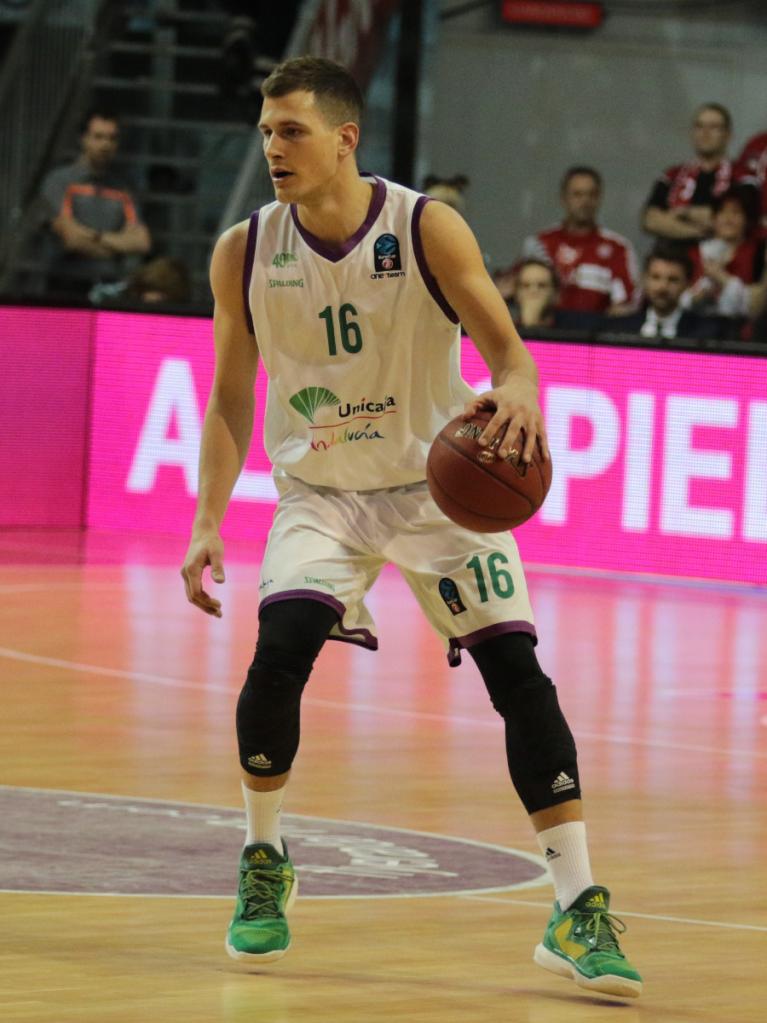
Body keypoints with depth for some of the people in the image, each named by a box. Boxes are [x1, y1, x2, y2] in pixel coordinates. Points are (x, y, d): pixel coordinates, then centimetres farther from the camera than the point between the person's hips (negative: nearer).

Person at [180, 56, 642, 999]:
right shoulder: (245, 252, -8)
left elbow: (505, 346, -18)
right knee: (280, 647, -22)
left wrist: (518, 396, -42)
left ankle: (578, 913, -7)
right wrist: (207, 524, -8)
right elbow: (230, 398, 1)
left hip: (440, 483, -1)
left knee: (517, 670, -12)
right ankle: (263, 867, 3)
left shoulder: (428, 229, -16)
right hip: (320, 489, 1)